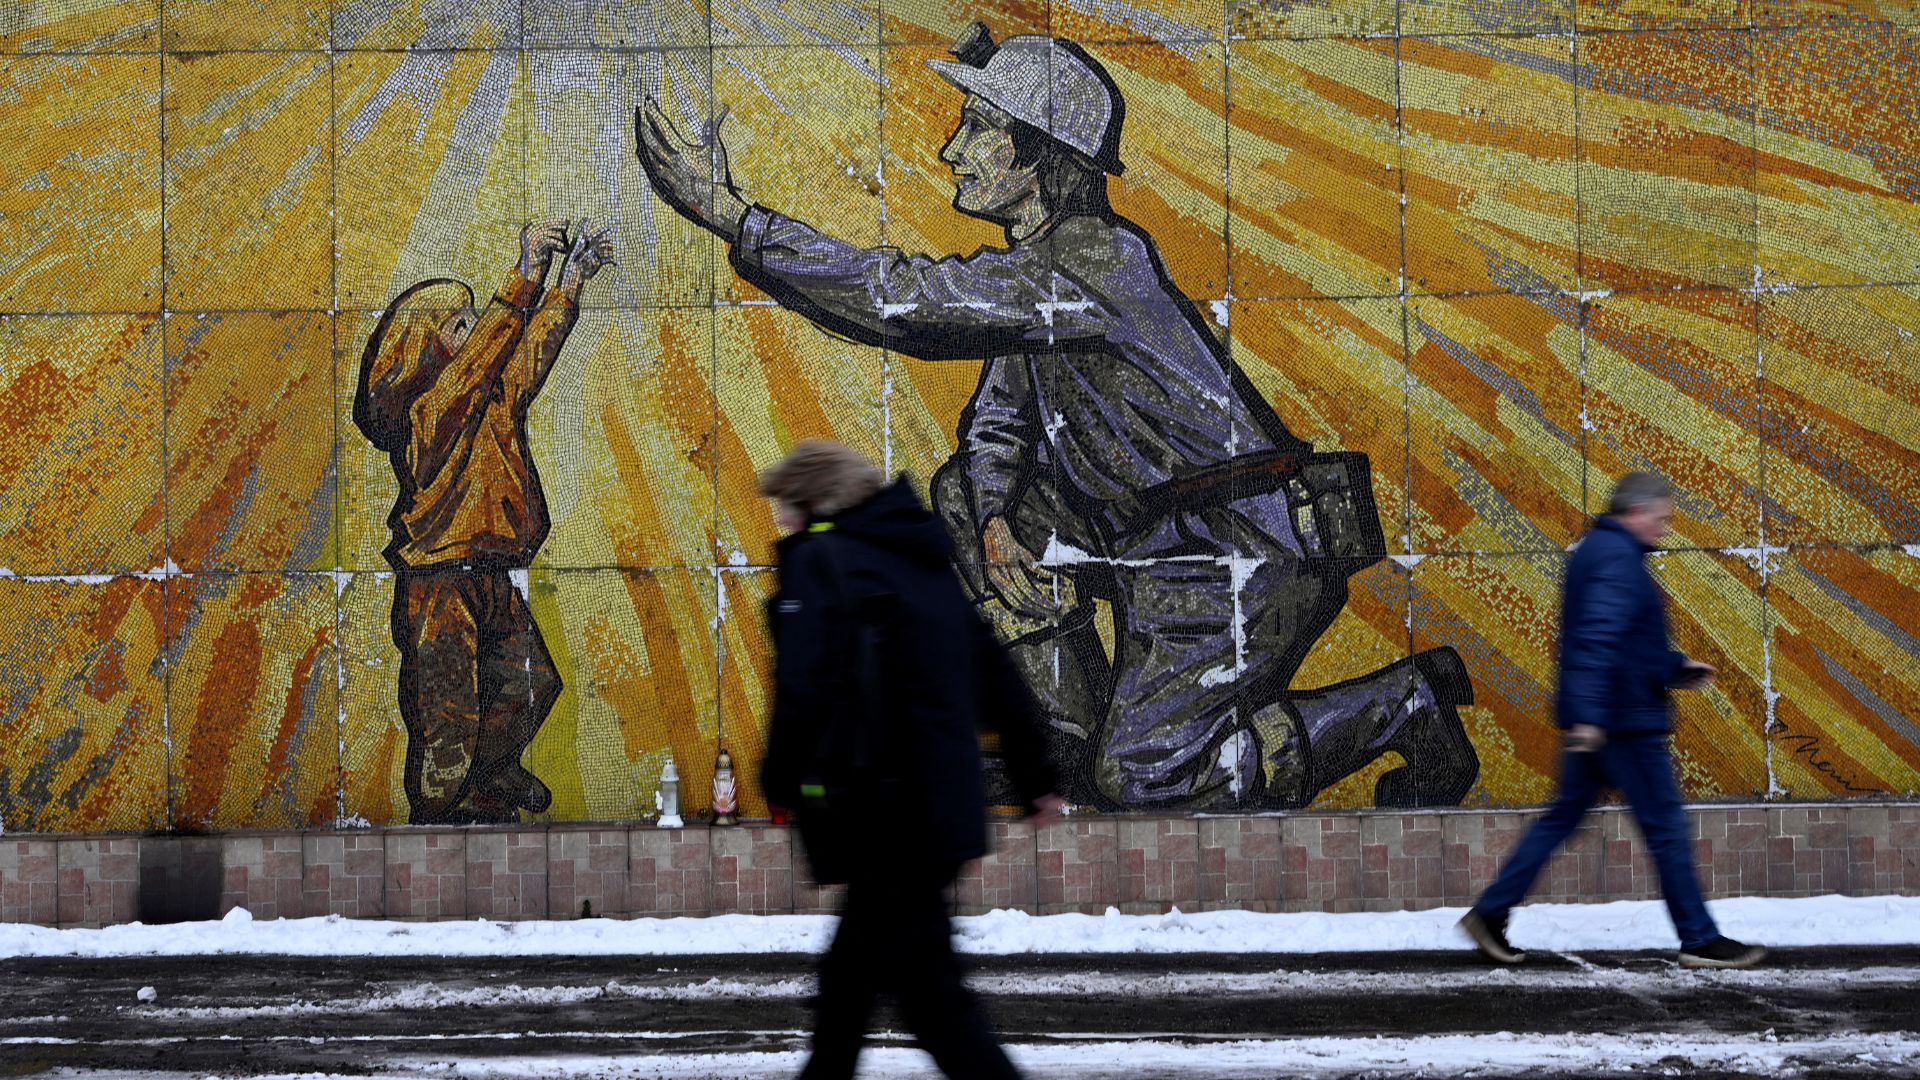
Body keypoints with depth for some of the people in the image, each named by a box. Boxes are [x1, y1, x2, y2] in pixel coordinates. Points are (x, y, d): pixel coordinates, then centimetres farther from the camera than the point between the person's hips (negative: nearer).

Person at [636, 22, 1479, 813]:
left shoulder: (1092, 262, -21)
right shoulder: (1036, 269, 11)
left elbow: (908, 302, -28)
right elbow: (997, 417, 17)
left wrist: (733, 217, -27)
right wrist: (994, 524, -5)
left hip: (1243, 562, -9)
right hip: (1157, 540, 9)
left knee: (1134, 784, -9)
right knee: (967, 492, 10)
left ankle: (1400, 704, 3)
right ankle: (1070, 733, 11)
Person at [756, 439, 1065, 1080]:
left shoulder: (820, 560, -7)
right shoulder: (924, 563, 18)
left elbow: (805, 684, -21)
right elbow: (998, 681, 21)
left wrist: (780, 779, -7)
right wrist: (1036, 779, 26)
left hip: (884, 817, -9)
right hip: (945, 807, 9)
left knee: (930, 992, -6)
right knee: (847, 981, 18)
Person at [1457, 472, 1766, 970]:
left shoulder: (1596, 550, 17)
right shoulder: (1618, 558, -16)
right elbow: (1599, 638, -28)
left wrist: (1677, 667, 20)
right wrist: (1591, 714, -33)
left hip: (1596, 721, 10)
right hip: (1623, 721, -10)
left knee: (1564, 815, 13)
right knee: (1666, 825, -1)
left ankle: (1490, 913, 12)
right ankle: (1699, 939, 5)